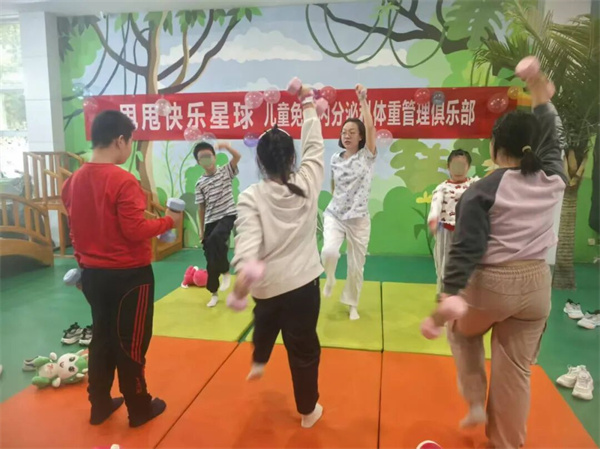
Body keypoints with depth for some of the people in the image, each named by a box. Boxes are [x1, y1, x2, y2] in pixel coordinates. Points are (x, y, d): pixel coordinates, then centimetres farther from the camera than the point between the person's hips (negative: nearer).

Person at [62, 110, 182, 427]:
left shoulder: (74, 181, 2)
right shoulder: (123, 181, -20)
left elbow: (78, 229, 9)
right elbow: (135, 231, -21)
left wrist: (84, 262, 18)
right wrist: (168, 221, -7)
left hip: (92, 273, 7)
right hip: (129, 275, -7)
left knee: (102, 338, 20)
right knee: (131, 343, 8)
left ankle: (99, 405, 33)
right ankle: (139, 408, 25)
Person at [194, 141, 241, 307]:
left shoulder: (226, 171, 0)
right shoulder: (200, 184, 2)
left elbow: (238, 157, -17)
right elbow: (201, 208, 6)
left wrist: (227, 147, -35)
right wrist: (201, 230, 6)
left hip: (228, 215, -3)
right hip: (211, 221, 3)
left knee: (215, 238, -34)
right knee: (211, 259, 6)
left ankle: (225, 271, -11)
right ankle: (214, 293, 23)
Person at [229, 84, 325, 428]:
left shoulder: (250, 197, -10)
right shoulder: (308, 183, -5)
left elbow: (248, 235, -26)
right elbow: (315, 146, 9)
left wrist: (244, 267, -38)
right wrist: (309, 105, 20)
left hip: (266, 283, 0)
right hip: (303, 281, 0)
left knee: (266, 321, 34)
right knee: (304, 347, 12)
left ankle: (259, 362, 57)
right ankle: (308, 410, 28)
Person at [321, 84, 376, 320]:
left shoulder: (367, 156, -5)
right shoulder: (335, 159, 4)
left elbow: (370, 127, -20)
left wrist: (362, 100, -21)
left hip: (359, 219, -1)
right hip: (334, 215, 1)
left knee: (356, 265, 7)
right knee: (329, 251, -25)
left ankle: (352, 304, 30)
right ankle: (329, 280, 9)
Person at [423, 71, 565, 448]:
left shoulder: (482, 192, -14)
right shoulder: (553, 180, 0)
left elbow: (466, 248, -21)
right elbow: (552, 141, 21)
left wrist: (451, 296, -23)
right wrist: (542, 100, 29)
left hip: (491, 284, -4)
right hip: (536, 283, 5)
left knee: (463, 332, 29)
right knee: (516, 369, 15)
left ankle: (476, 404, 28)